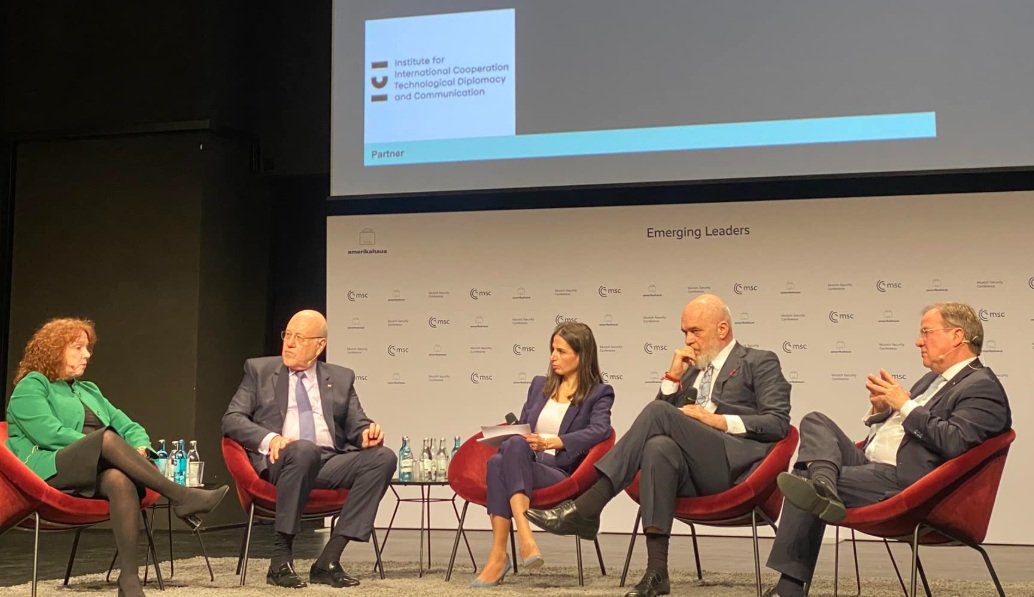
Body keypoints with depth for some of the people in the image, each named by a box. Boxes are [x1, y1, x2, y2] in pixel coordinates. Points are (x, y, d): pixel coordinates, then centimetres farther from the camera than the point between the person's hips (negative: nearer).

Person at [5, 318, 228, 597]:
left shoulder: (89, 391, 30)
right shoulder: (31, 388, 9)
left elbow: (126, 425, 20)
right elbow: (49, 434, -9)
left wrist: (139, 447, -3)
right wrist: (101, 445, -15)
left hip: (95, 472, 5)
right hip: (51, 470, -5)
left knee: (121, 480, -34)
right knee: (108, 437, -34)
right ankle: (181, 497, -37)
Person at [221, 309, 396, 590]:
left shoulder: (341, 378, 20)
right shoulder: (259, 370, 14)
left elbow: (356, 425, 17)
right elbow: (231, 419, 6)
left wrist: (368, 431, -10)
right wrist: (269, 438, -14)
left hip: (331, 463, 3)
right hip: (280, 461, -3)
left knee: (383, 457, -24)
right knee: (304, 450, -38)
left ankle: (328, 561, -25)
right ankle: (281, 560, -28)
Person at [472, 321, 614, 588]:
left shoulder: (599, 393, 8)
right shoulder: (539, 384, 25)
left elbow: (599, 430, -10)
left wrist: (552, 442, -25)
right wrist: (511, 440, 0)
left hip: (561, 475, -4)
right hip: (521, 466, 4)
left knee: (507, 455, -36)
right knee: (511, 447, -35)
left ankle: (499, 555, -43)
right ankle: (525, 537, -47)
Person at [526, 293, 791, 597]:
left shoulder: (760, 363, 13)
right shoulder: (692, 369, 28)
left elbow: (778, 423, -1)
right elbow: (668, 425, 21)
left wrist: (717, 420, -9)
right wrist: (673, 376, 10)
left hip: (736, 466, -5)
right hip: (695, 473, 5)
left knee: (658, 412, -24)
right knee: (659, 446, -32)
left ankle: (586, 507, -28)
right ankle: (656, 571, -34)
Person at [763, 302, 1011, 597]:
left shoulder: (983, 387, -7)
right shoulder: (934, 379, 23)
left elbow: (955, 442, -23)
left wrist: (906, 405, -15)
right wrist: (881, 410, 4)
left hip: (902, 481, -10)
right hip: (868, 463, 10)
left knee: (807, 479, -21)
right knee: (815, 422, -10)